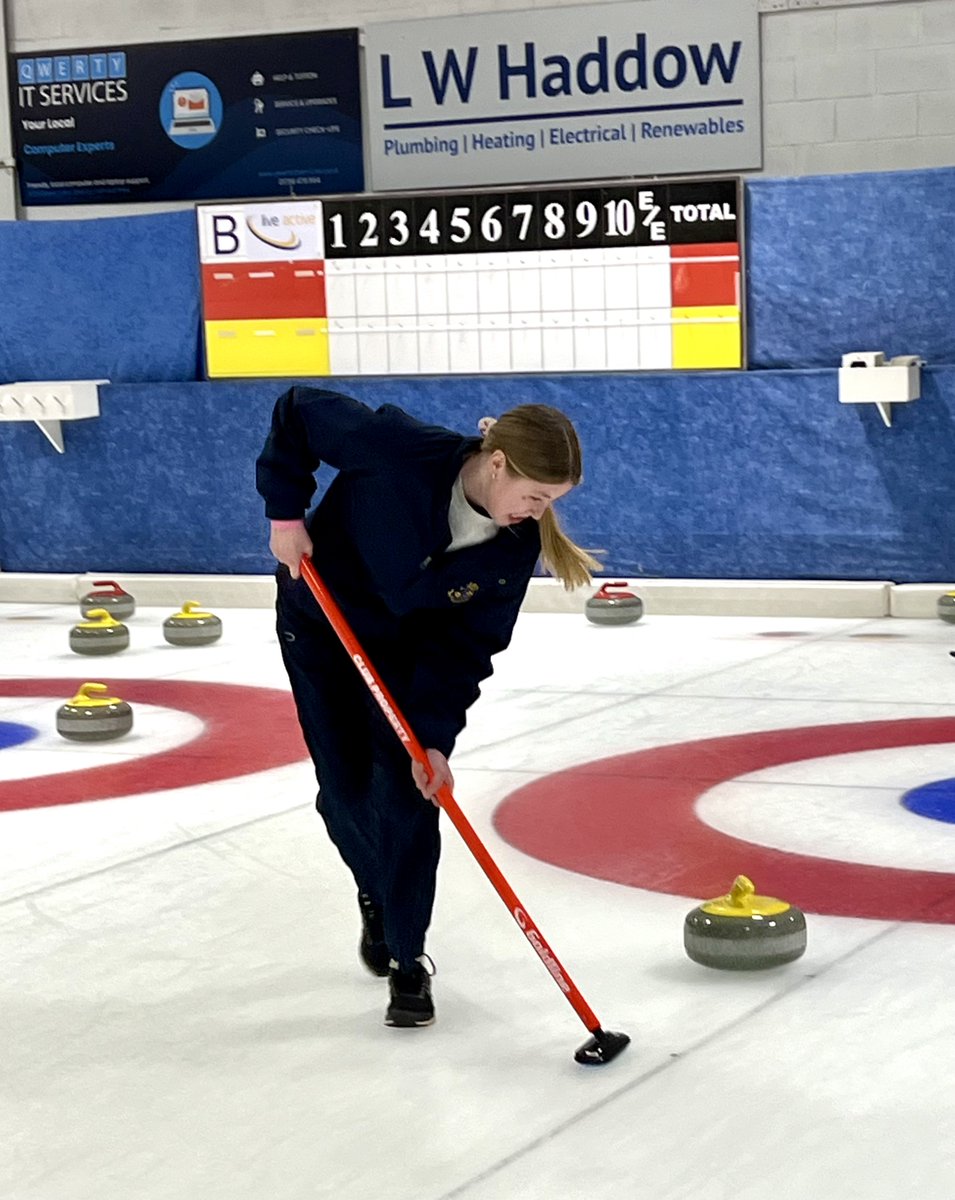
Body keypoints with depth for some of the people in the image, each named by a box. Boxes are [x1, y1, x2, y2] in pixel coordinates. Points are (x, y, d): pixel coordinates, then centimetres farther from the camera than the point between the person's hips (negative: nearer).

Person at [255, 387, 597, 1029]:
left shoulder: (516, 545, -24)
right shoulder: (399, 449, -36)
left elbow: (466, 644, -18)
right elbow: (299, 410, -21)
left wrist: (434, 736, -25)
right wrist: (286, 513, -21)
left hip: (408, 648, 1)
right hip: (320, 626, -1)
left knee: (406, 795, -9)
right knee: (345, 790, 4)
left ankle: (408, 960, 5)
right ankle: (377, 897, 35)